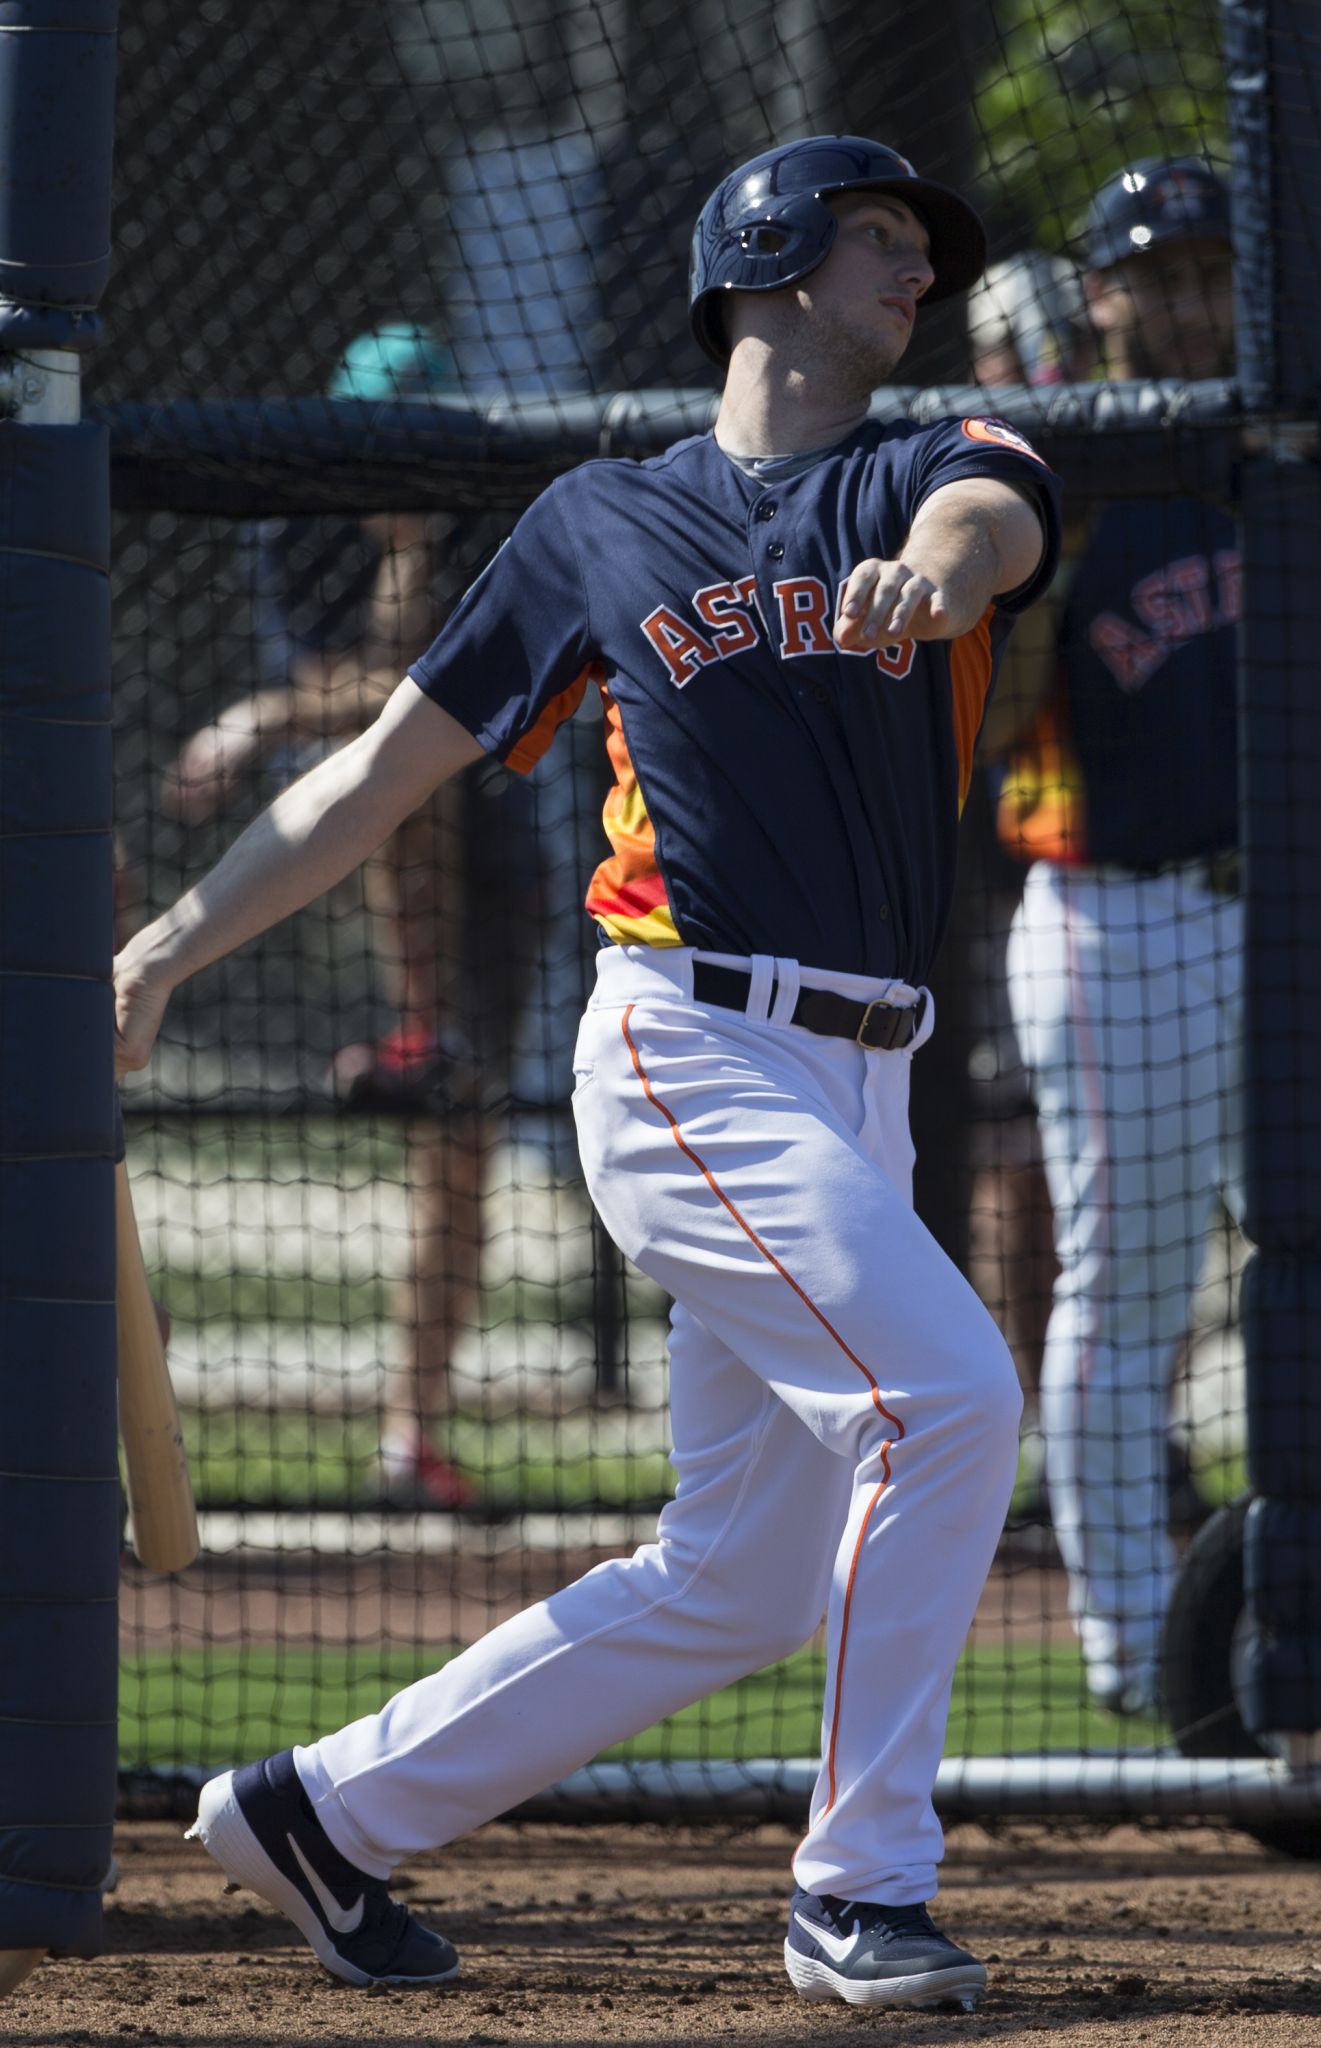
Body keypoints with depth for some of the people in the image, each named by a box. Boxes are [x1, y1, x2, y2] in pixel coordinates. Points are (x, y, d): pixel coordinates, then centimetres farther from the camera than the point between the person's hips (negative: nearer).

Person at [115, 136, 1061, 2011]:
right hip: (690, 1055, -4)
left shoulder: (944, 471, 10)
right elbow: (387, 769, 15)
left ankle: (331, 1810, 21)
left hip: (860, 1085, 4)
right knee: (945, 1387, -23)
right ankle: (861, 1888, -15)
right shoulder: (602, 524, 8)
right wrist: (171, 946, 11)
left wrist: (930, 572, -42)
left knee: (739, 1585, 6)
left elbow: (990, 523, -17)